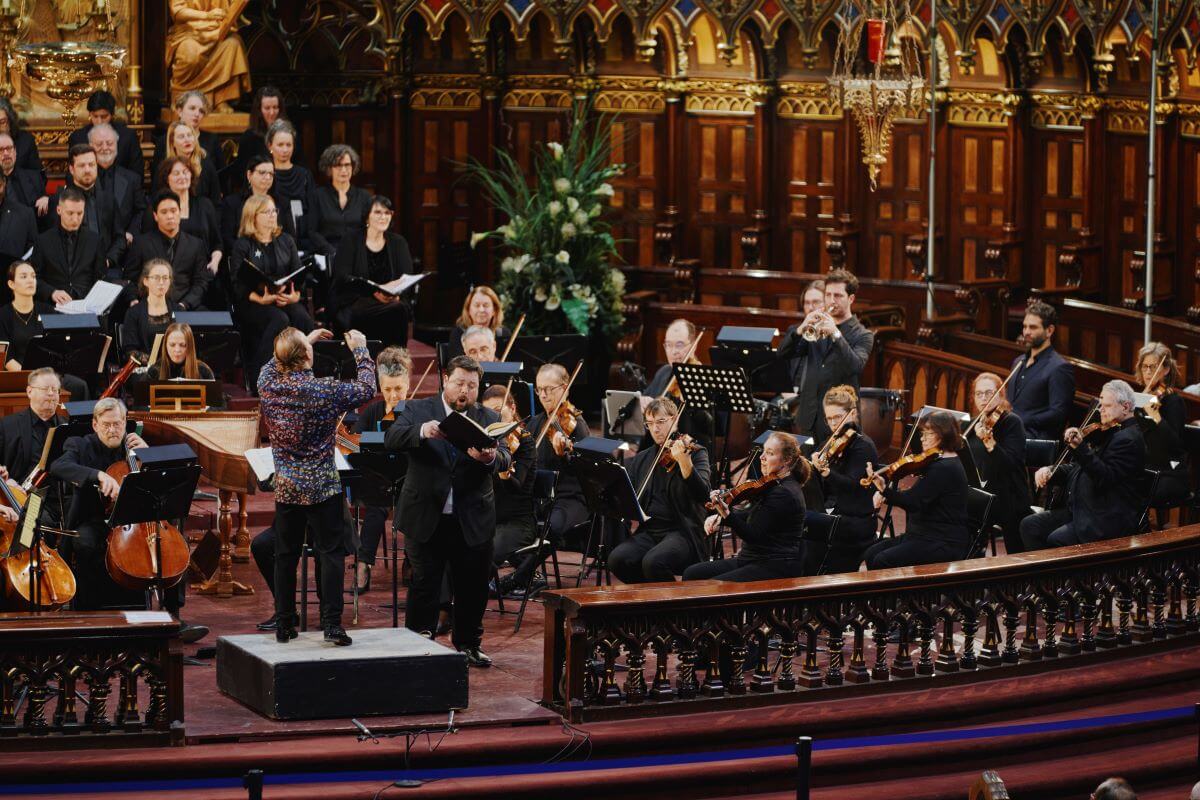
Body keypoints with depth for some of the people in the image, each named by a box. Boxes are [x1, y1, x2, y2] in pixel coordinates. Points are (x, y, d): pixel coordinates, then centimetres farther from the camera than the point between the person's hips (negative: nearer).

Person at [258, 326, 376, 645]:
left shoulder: (268, 385, -5)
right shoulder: (325, 391, -16)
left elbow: (274, 364, 20)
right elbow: (367, 389, -2)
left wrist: (305, 341, 26)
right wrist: (360, 350, 10)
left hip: (285, 487, 4)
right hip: (322, 487, -4)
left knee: (286, 556, 12)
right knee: (331, 554, 1)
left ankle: (283, 625, 16)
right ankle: (332, 624, -6)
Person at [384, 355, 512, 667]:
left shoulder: (489, 419, 6)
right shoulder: (417, 410, 1)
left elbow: (505, 460, -7)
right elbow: (391, 439, -16)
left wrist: (491, 457, -32)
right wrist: (421, 431, -36)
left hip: (473, 521, 2)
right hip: (426, 518, -2)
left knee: (473, 587, 9)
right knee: (424, 585, 1)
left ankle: (469, 643, 25)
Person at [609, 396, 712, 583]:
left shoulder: (696, 453, 3)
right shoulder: (641, 459, 18)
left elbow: (702, 495, -12)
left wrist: (685, 463, -30)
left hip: (683, 532, -5)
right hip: (649, 531, 5)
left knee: (653, 562, -34)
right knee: (617, 559, -23)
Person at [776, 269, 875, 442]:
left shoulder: (863, 336, 1)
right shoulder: (815, 329, 14)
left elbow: (855, 366, -18)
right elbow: (782, 354, 4)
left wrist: (836, 334, -27)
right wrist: (800, 329, -13)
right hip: (807, 416, 4)